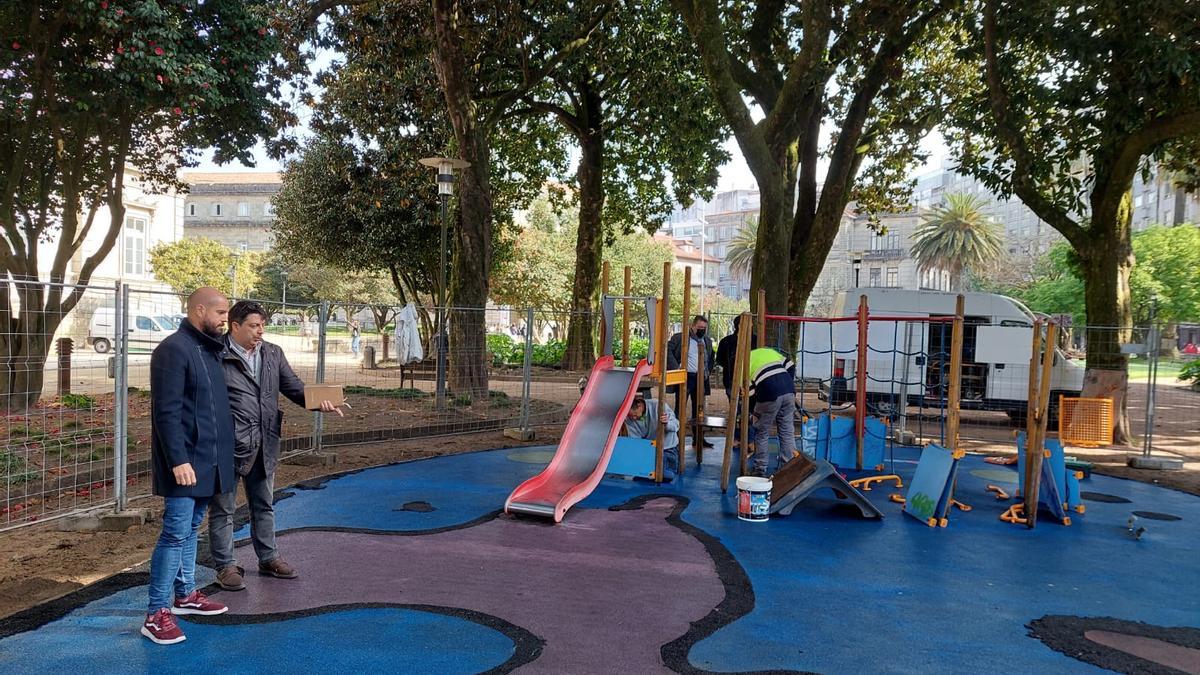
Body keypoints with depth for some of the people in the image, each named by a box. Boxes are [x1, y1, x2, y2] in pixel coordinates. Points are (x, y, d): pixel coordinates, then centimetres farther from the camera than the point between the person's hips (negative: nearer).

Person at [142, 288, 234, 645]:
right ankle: (157, 613, 1)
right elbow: (166, 412, -21)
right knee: (175, 533, -6)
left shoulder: (210, 349, 12)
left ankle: (185, 594, 29)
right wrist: (178, 460, -24)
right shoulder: (174, 349, -16)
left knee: (190, 529, 18)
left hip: (207, 459, 9)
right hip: (185, 461, -9)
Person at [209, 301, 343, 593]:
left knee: (264, 505, 18)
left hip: (264, 444, 6)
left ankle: (268, 558, 31)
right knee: (223, 508, 6)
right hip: (228, 444, -6)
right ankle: (225, 566, 18)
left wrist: (318, 401, -13)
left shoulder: (273, 353, 9)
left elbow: (294, 387, 6)